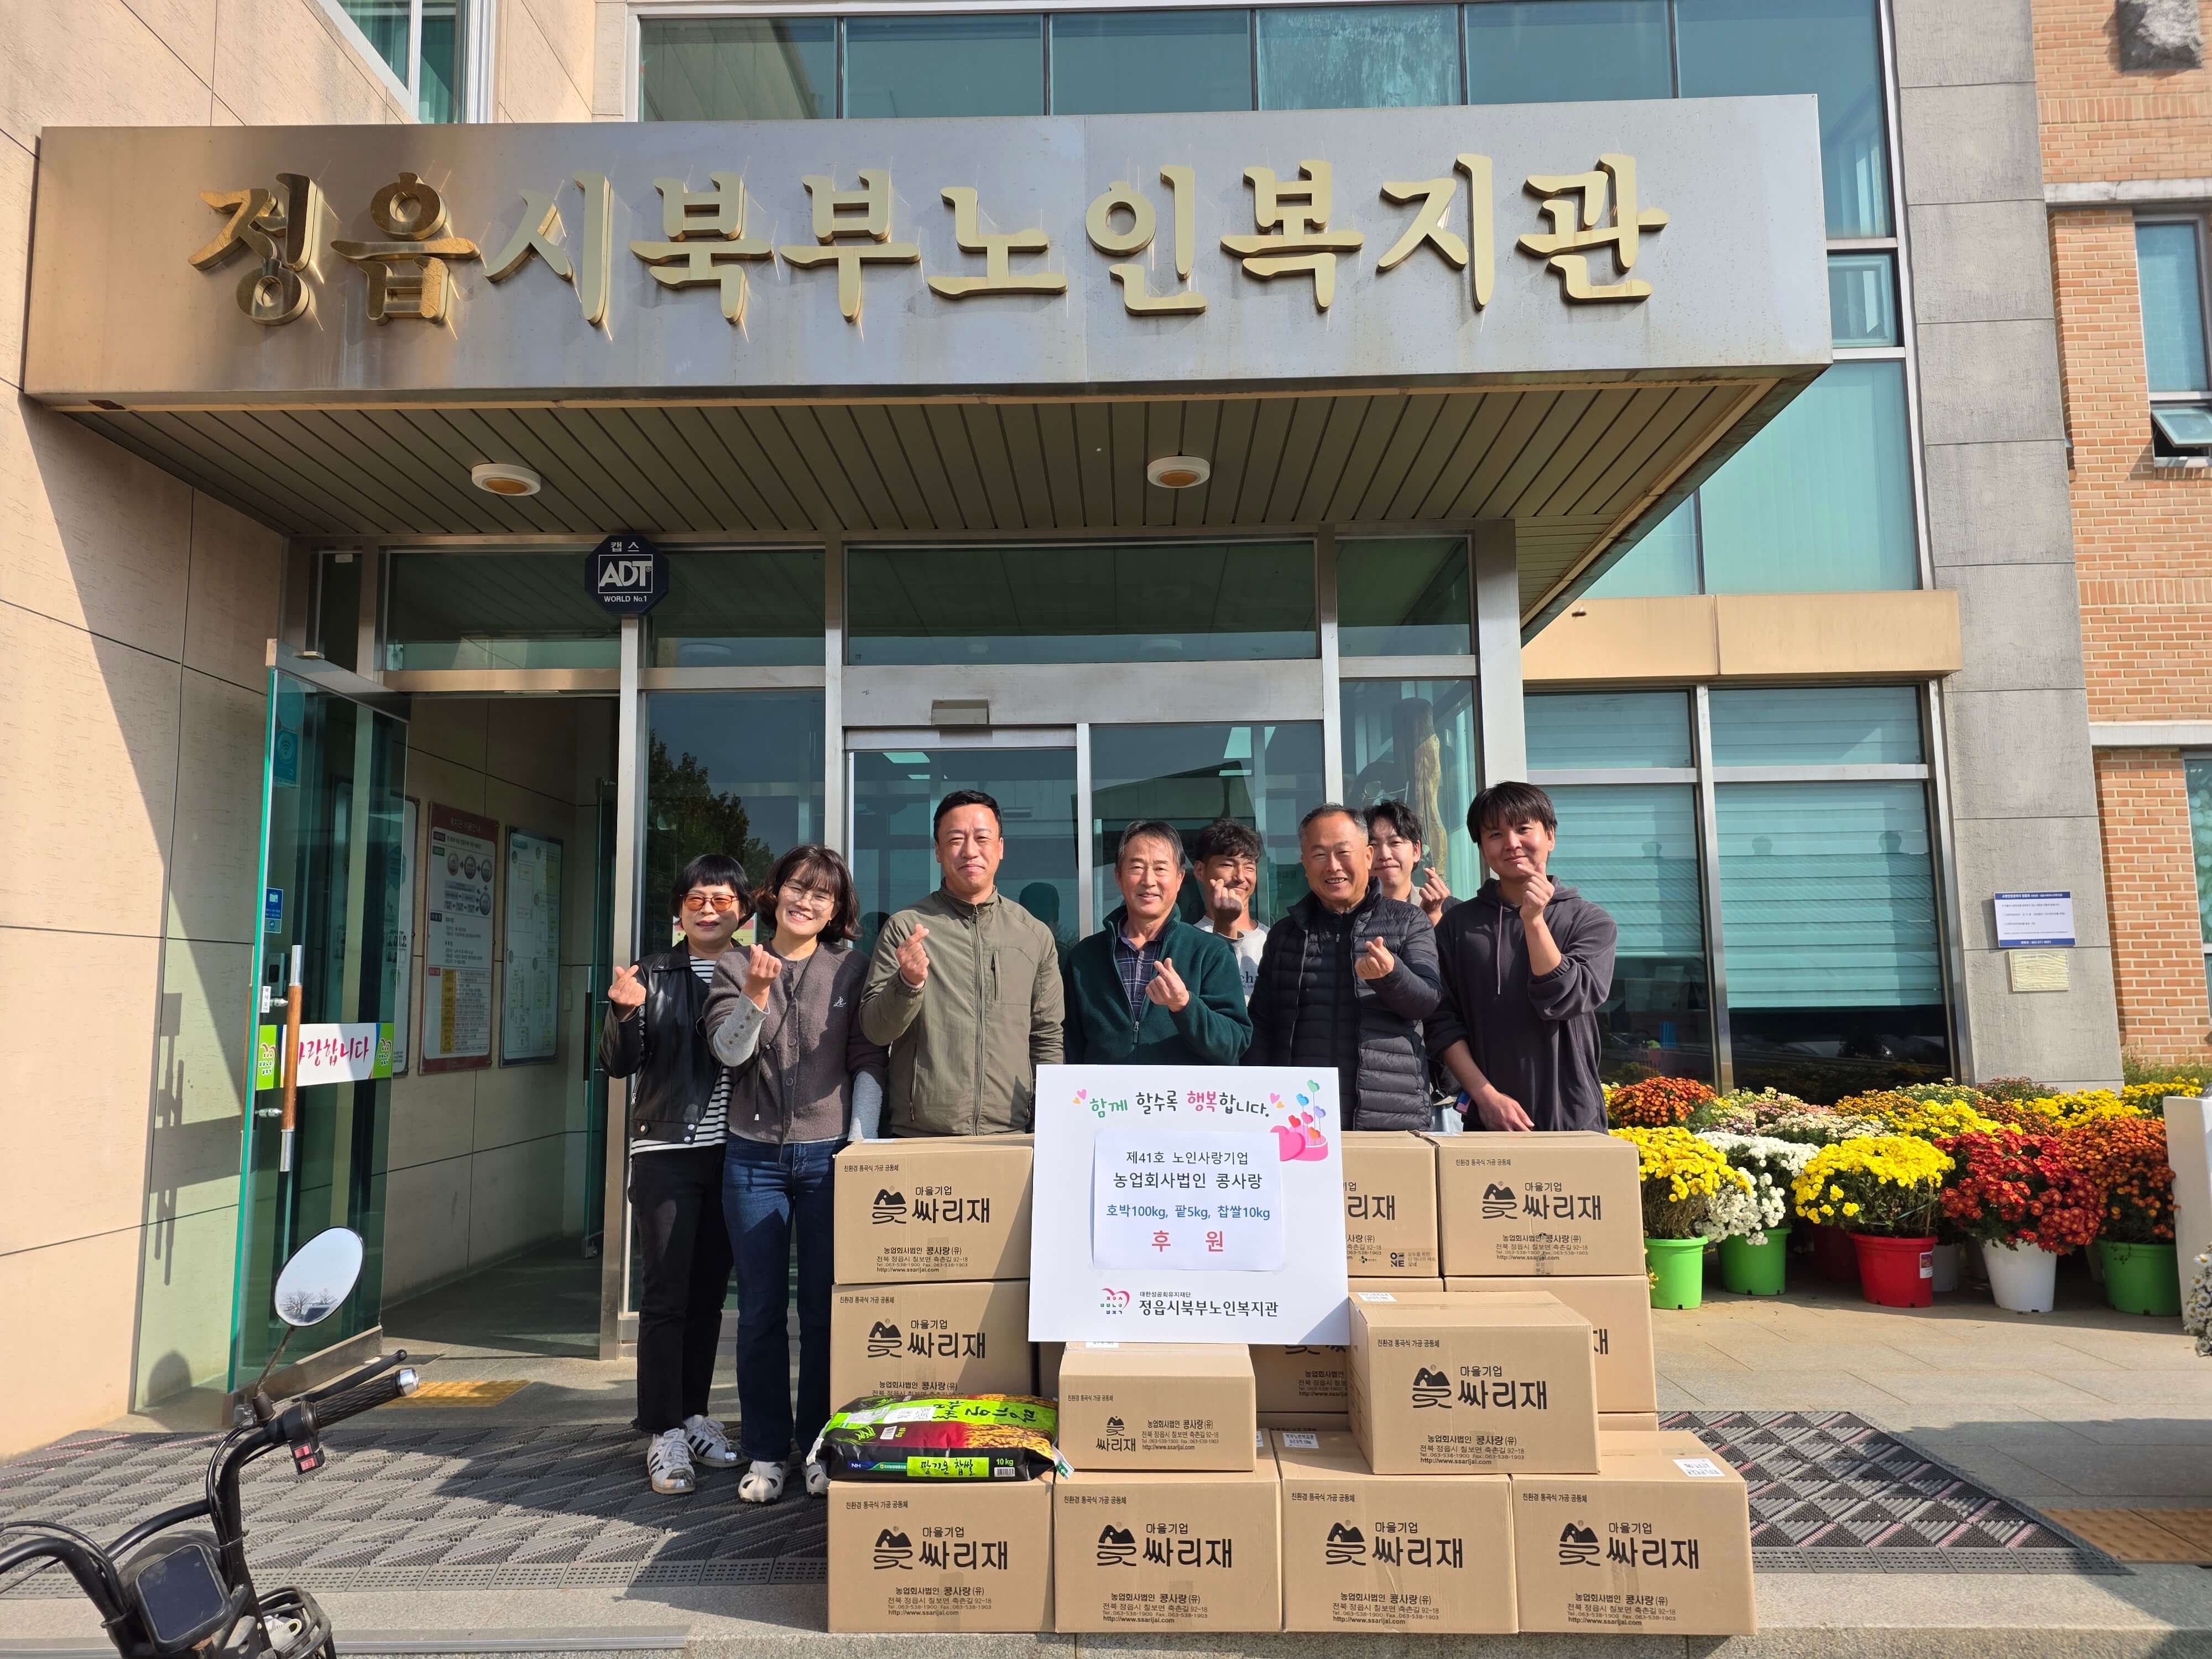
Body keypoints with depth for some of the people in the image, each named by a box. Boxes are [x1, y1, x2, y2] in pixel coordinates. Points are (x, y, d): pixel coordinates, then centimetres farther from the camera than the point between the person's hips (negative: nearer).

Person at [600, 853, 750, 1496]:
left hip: (731, 1153, 2)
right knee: (665, 1294, -3)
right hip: (667, 1153, -2)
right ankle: (665, 1433, 4)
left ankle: (694, 1415, 23)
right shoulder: (654, 976, 2)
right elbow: (619, 1063, 0)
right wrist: (624, 1014, -19)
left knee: (709, 1292, 11)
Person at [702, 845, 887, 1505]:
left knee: (825, 1308, 5)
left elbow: (868, 1061, 0)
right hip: (754, 1156, 1)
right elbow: (729, 1051, -7)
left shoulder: (851, 968, 2)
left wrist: (861, 1142, -7)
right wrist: (755, 996, -24)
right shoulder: (735, 968, 5)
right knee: (761, 1309, 7)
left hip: (828, 1155, -1)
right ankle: (765, 1452, 19)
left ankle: (822, 1448, 18)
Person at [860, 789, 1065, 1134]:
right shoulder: (905, 928, 0)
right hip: (919, 1136, -1)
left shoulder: (1036, 936, 6)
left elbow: (1047, 1041, 10)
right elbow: (876, 1030, -2)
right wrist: (908, 983, -20)